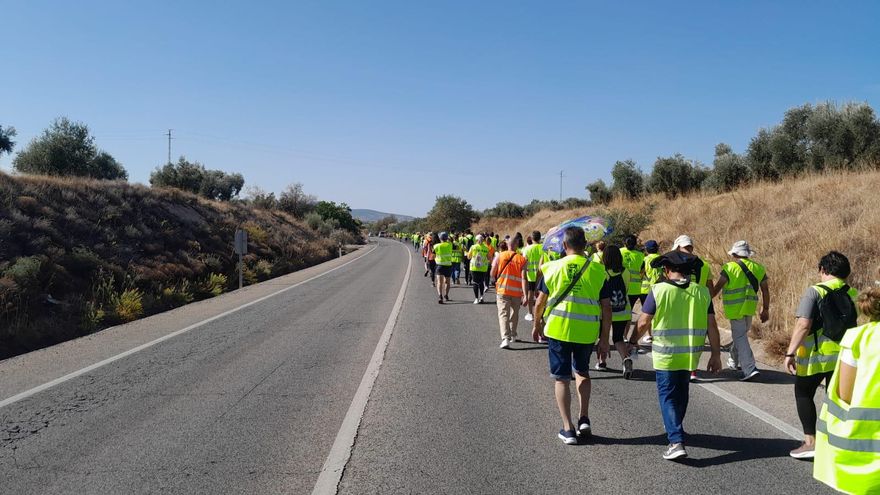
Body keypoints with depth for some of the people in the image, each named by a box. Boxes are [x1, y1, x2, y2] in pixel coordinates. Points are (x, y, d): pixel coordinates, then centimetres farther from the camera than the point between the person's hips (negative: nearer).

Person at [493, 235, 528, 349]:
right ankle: (513, 336, 35)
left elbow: (492, 274, 0)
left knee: (503, 314, -5)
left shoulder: (500, 256, -4)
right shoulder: (522, 259, -5)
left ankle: (506, 338, -21)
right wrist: (525, 295, -13)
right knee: (514, 314, 21)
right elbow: (523, 278, -12)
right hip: (517, 292, 2)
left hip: (502, 290, -1)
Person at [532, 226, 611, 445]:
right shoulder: (597, 270, -2)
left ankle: (568, 429, 8)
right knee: (582, 371, 25)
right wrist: (604, 338, 7)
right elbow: (606, 306, -1)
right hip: (587, 331, 2)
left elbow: (541, 301, 2)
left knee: (562, 378, 9)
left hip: (558, 329, -2)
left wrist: (537, 324, 18)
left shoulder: (554, 267, -5)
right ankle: (584, 419, 20)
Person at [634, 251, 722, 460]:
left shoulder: (658, 290, -11)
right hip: (691, 356, 4)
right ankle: (675, 430, 41)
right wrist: (716, 355, 5)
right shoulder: (702, 292, -1)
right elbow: (712, 326, -2)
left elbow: (643, 322, -8)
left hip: (666, 356, -4)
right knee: (681, 393, 23)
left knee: (668, 396, 4)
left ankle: (676, 441, -9)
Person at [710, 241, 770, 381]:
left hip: (735, 308, -6)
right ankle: (734, 361, 38)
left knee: (740, 337, -3)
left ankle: (749, 369, -12)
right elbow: (765, 290, 10)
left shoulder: (730, 268, -8)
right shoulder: (758, 268, 8)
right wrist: (766, 309, 17)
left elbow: (717, 288, -9)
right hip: (750, 307, 6)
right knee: (741, 334, 22)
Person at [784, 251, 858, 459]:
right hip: (844, 357, 5)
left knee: (803, 394, 12)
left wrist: (790, 352, -16)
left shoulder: (815, 292, -13)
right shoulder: (853, 294, 3)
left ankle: (810, 442, 7)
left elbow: (803, 325, -20)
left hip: (815, 356, -5)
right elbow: (854, 325, 12)